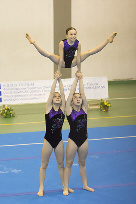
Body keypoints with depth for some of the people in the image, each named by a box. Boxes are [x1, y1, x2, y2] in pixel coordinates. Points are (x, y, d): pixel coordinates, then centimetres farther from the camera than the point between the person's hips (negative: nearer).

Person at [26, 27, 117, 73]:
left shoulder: (78, 43, -16)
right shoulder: (62, 43, -24)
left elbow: (78, 59, -11)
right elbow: (61, 59, -24)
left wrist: (79, 71, -9)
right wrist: (59, 72, -23)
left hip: (72, 62, 3)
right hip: (63, 62, -3)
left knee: (90, 52, -3)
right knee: (49, 55, -30)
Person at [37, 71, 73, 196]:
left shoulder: (62, 109, 2)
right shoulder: (49, 108, -4)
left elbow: (62, 93, -6)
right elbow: (52, 92, -11)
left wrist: (60, 79, -8)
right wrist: (55, 79, -10)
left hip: (58, 140, 2)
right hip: (48, 140, -2)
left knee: (61, 164, 13)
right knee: (44, 164, 7)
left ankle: (65, 186, 24)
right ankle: (41, 188, 16)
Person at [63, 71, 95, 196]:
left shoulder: (84, 109, 3)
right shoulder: (69, 110, -5)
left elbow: (82, 93, -3)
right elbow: (71, 93, -8)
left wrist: (81, 79, -4)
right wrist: (76, 79, -4)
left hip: (84, 140, 3)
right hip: (73, 140, -3)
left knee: (82, 163, 17)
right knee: (69, 163, 5)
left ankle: (85, 185, 29)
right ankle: (66, 187, 12)